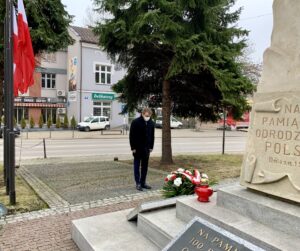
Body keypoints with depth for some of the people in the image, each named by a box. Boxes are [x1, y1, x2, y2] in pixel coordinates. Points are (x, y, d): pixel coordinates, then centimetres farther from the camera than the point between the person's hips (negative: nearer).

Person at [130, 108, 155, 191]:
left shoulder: (151, 123, 4)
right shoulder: (135, 122, -11)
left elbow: (152, 136, 12)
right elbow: (131, 136, -10)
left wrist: (151, 147, 7)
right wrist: (133, 148, -13)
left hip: (146, 148, 5)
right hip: (137, 148, -5)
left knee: (145, 166, 9)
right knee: (137, 165, 2)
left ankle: (143, 182, 19)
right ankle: (138, 183, 8)